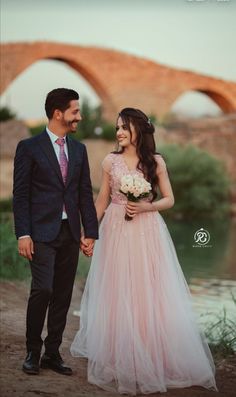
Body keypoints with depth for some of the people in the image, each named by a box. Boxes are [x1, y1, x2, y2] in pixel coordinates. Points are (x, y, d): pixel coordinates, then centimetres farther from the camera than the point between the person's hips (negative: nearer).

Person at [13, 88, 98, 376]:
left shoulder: (79, 150, 12)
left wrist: (90, 231, 5)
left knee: (63, 296, 7)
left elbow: (85, 194, 12)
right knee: (43, 290, -13)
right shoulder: (29, 147, -3)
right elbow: (20, 194, -5)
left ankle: (52, 354, 17)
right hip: (42, 233, -5)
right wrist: (23, 234, -12)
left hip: (70, 233, 5)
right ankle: (33, 352, 5)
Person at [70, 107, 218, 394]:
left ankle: (154, 358, 14)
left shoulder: (155, 161, 1)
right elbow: (101, 201, 10)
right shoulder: (110, 161, 4)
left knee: (150, 294, 0)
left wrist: (145, 207, -13)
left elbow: (169, 200, 4)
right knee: (118, 295, 4)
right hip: (116, 231, 1)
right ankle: (121, 361, 15)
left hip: (147, 233, -1)